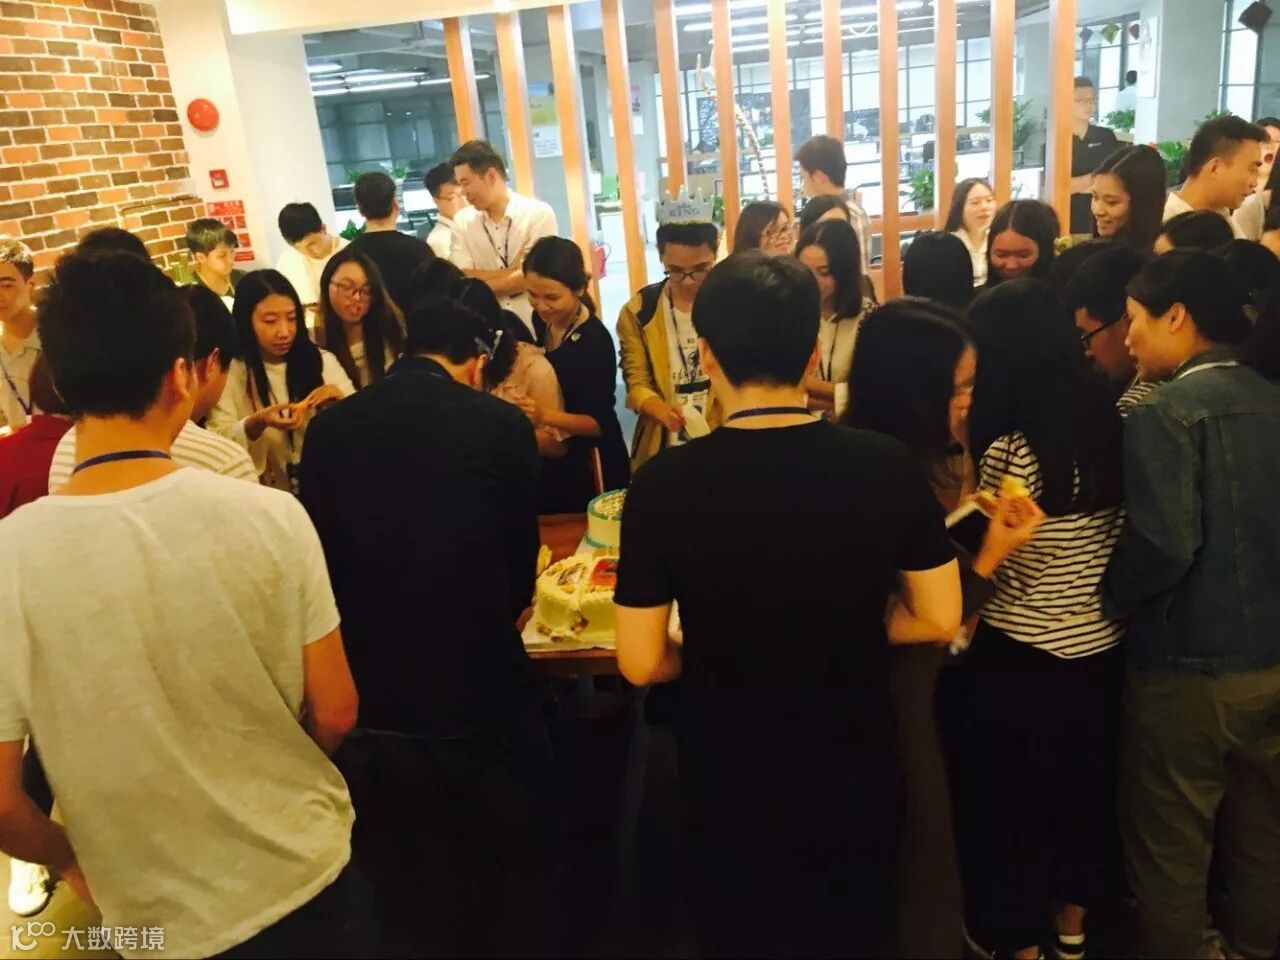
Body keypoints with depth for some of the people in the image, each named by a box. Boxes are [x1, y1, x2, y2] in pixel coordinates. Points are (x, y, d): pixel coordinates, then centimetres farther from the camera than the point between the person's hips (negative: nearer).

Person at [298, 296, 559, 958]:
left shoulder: (330, 427, -1)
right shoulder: (502, 425, -9)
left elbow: (318, 554, 8)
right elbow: (521, 566, 0)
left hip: (364, 701, 3)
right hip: (479, 692, -3)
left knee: (403, 892, 24)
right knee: (514, 888, 21)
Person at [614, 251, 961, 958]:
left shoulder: (666, 484, -21)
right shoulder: (888, 466, -14)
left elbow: (641, 662, -16)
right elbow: (939, 619, -5)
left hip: (732, 787, -2)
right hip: (860, 776, 2)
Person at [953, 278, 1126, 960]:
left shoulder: (1009, 452, -23)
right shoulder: (1108, 425, -3)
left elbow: (982, 569, -17)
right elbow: (1121, 542, 7)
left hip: (1020, 660, -7)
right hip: (1103, 648, 7)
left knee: (1011, 801, 14)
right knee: (1084, 787, 24)